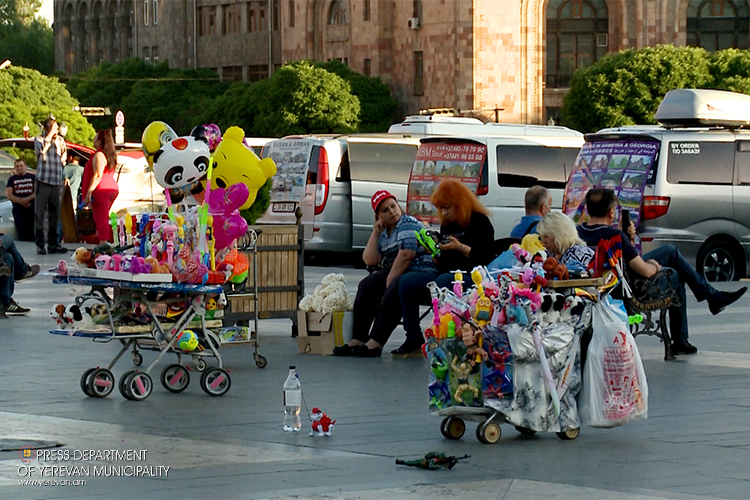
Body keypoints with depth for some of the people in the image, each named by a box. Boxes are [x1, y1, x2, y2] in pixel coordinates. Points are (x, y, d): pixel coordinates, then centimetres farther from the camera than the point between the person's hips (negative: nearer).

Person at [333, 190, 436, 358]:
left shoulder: (408, 225, -8)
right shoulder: (384, 233, 16)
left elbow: (405, 256, -19)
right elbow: (370, 260, 5)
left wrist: (389, 283, -17)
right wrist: (375, 233, 2)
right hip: (394, 273, 8)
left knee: (393, 291, -33)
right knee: (367, 286, -10)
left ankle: (376, 343, -36)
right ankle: (358, 339, -17)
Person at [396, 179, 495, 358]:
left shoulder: (480, 222, -2)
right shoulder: (447, 225, 19)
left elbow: (485, 258, -13)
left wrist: (460, 248, -19)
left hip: (472, 278, -8)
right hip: (444, 275, 8)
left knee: (442, 282, -39)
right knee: (407, 281, -14)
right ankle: (413, 342, -16)